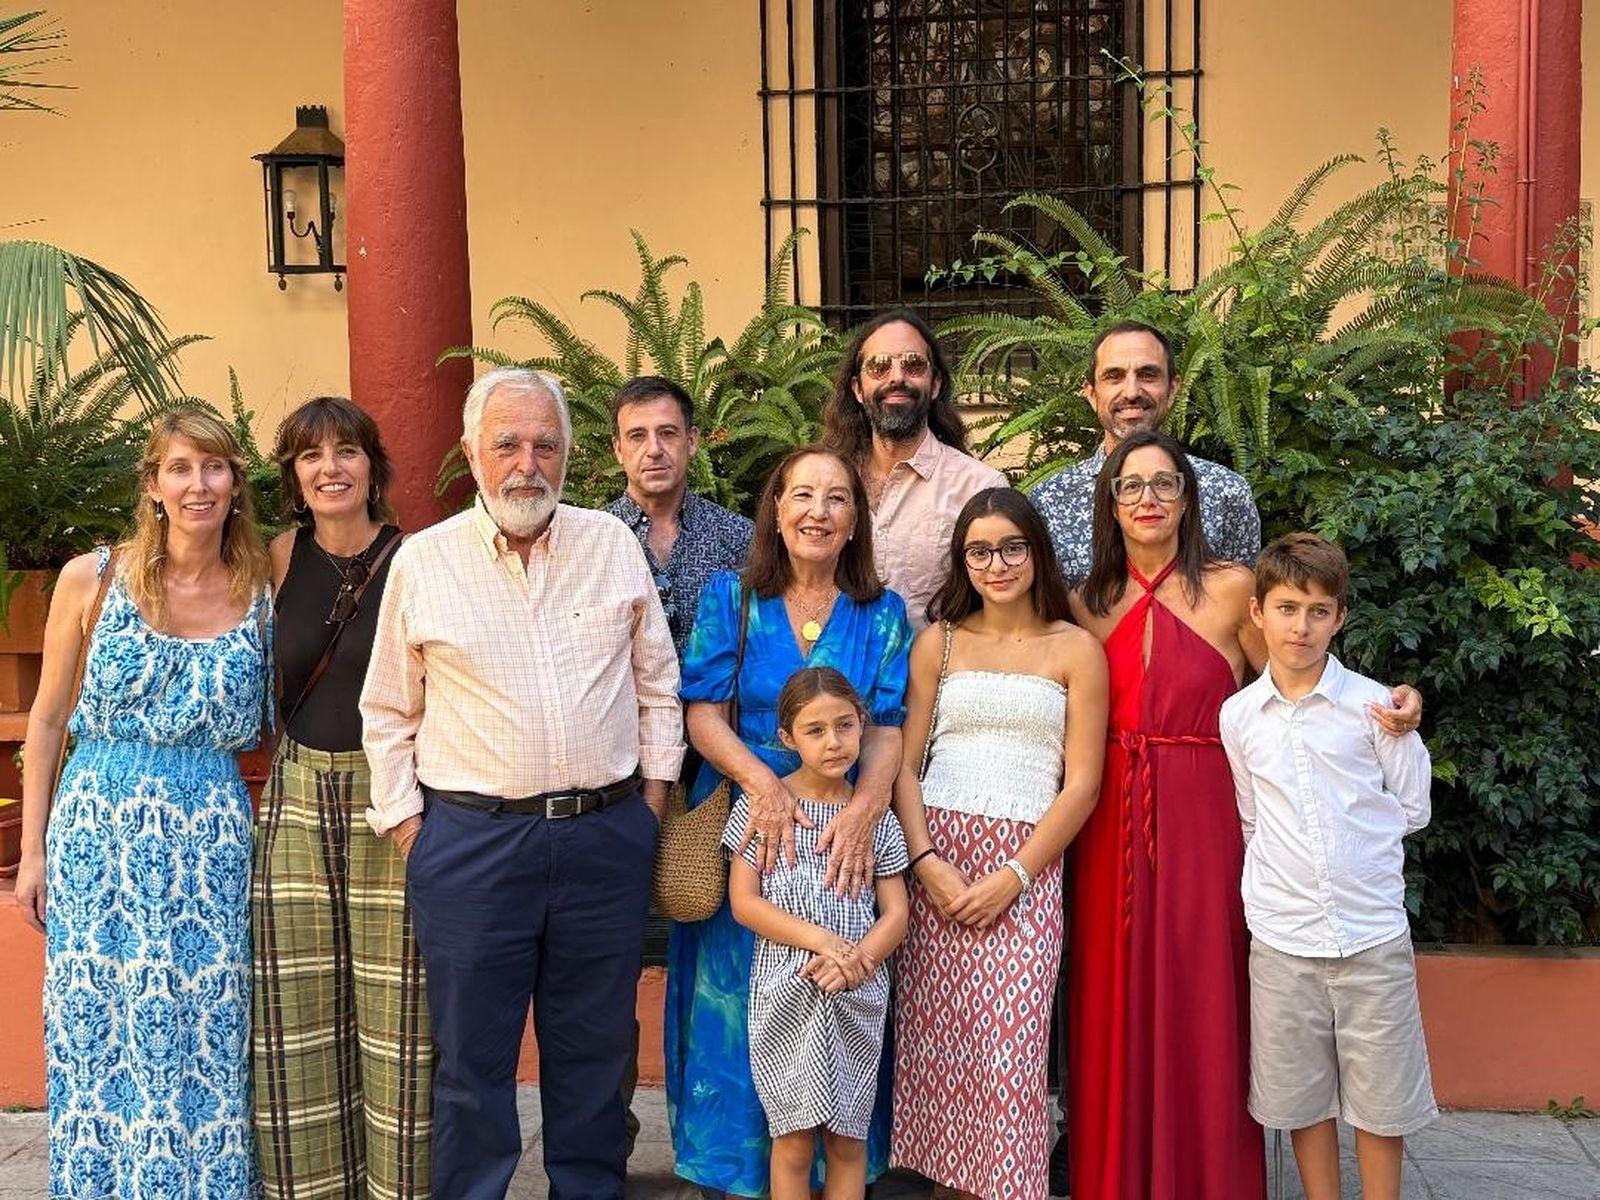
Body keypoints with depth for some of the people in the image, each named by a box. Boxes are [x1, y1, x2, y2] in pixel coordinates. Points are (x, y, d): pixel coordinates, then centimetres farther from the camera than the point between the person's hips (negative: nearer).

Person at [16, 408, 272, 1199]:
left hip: (211, 838, 1)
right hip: (98, 833, 0)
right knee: (99, 1037, 8)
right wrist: (32, 851, 4)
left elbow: (274, 724, 14)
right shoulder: (91, 580, -2)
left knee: (203, 1041, 5)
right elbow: (46, 718, 4)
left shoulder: (262, 592, 1)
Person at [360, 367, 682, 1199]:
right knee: (472, 1053, 8)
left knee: (596, 1049, 14)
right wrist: (405, 825, 0)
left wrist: (653, 797, 5)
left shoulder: (613, 544, 5)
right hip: (470, 840, -1)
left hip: (607, 836, 2)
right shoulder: (422, 561, 1)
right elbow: (387, 714, 6)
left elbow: (658, 683, 10)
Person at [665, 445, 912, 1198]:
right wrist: (761, 780, -22)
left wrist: (863, 810, -22)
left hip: (845, 839, 1)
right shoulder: (731, 598, 1)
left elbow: (888, 728, -3)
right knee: (739, 1013, 6)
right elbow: (703, 713, -5)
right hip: (744, 832, 0)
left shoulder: (882, 614, 3)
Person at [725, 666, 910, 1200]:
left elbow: (895, 913, 4)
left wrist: (856, 961, -15)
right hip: (786, 993, -2)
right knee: (794, 1138, 3)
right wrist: (821, 940, -16)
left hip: (859, 999, 2)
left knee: (848, 1139, 8)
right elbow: (744, 902, -6)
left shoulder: (876, 816, 5)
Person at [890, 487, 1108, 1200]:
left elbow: (1082, 785, 0)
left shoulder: (1076, 649, 5)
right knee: (936, 1041, 1)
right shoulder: (939, 642, 11)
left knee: (1007, 1051, -9)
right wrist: (927, 862, -8)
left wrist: (1010, 878, -8)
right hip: (933, 858, 2)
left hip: (1025, 869, -2)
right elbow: (903, 764, 7)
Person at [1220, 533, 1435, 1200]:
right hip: (1281, 937, 2)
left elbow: (1411, 807, 4)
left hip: (1373, 933, -1)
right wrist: (1284, 865, 6)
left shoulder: (1373, 705, -3)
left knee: (1380, 1098, 8)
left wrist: (1354, 845, 4)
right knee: (1302, 1097, 12)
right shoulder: (1238, 715, 2)